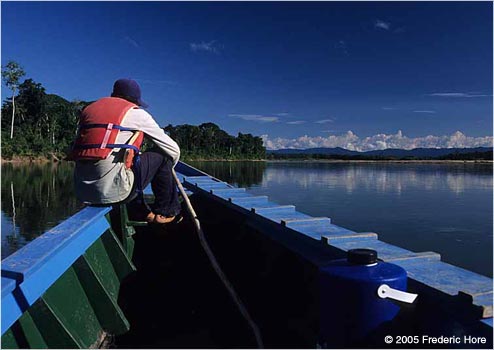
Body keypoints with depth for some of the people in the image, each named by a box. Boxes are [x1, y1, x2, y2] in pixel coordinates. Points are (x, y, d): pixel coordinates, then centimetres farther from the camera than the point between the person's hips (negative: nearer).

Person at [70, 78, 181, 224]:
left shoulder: (89, 109, 21)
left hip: (81, 192, 7)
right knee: (161, 157, 10)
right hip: (113, 191, -7)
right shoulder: (135, 113, 5)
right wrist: (168, 168, 31)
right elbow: (174, 150, 9)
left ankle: (141, 213, 30)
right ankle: (166, 212, 19)